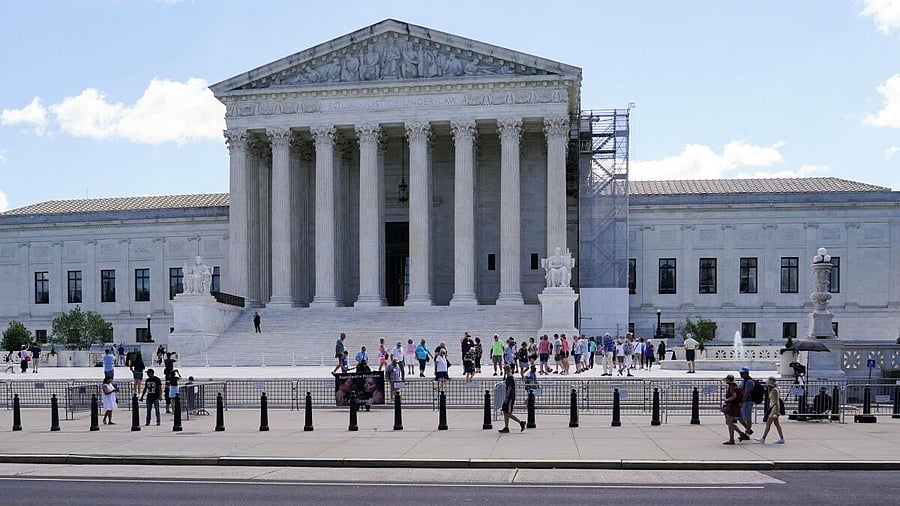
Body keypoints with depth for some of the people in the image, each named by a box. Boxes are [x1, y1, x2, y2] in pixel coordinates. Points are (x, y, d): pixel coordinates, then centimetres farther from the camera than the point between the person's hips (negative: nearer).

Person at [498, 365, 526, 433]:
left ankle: (521, 422, -2)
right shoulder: (511, 377, 15)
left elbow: (509, 388, -20)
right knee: (505, 413, 9)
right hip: (509, 398, 10)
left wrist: (506, 397, -20)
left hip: (510, 398, -10)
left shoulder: (510, 378, -16)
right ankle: (506, 428, 10)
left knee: (508, 414, -7)